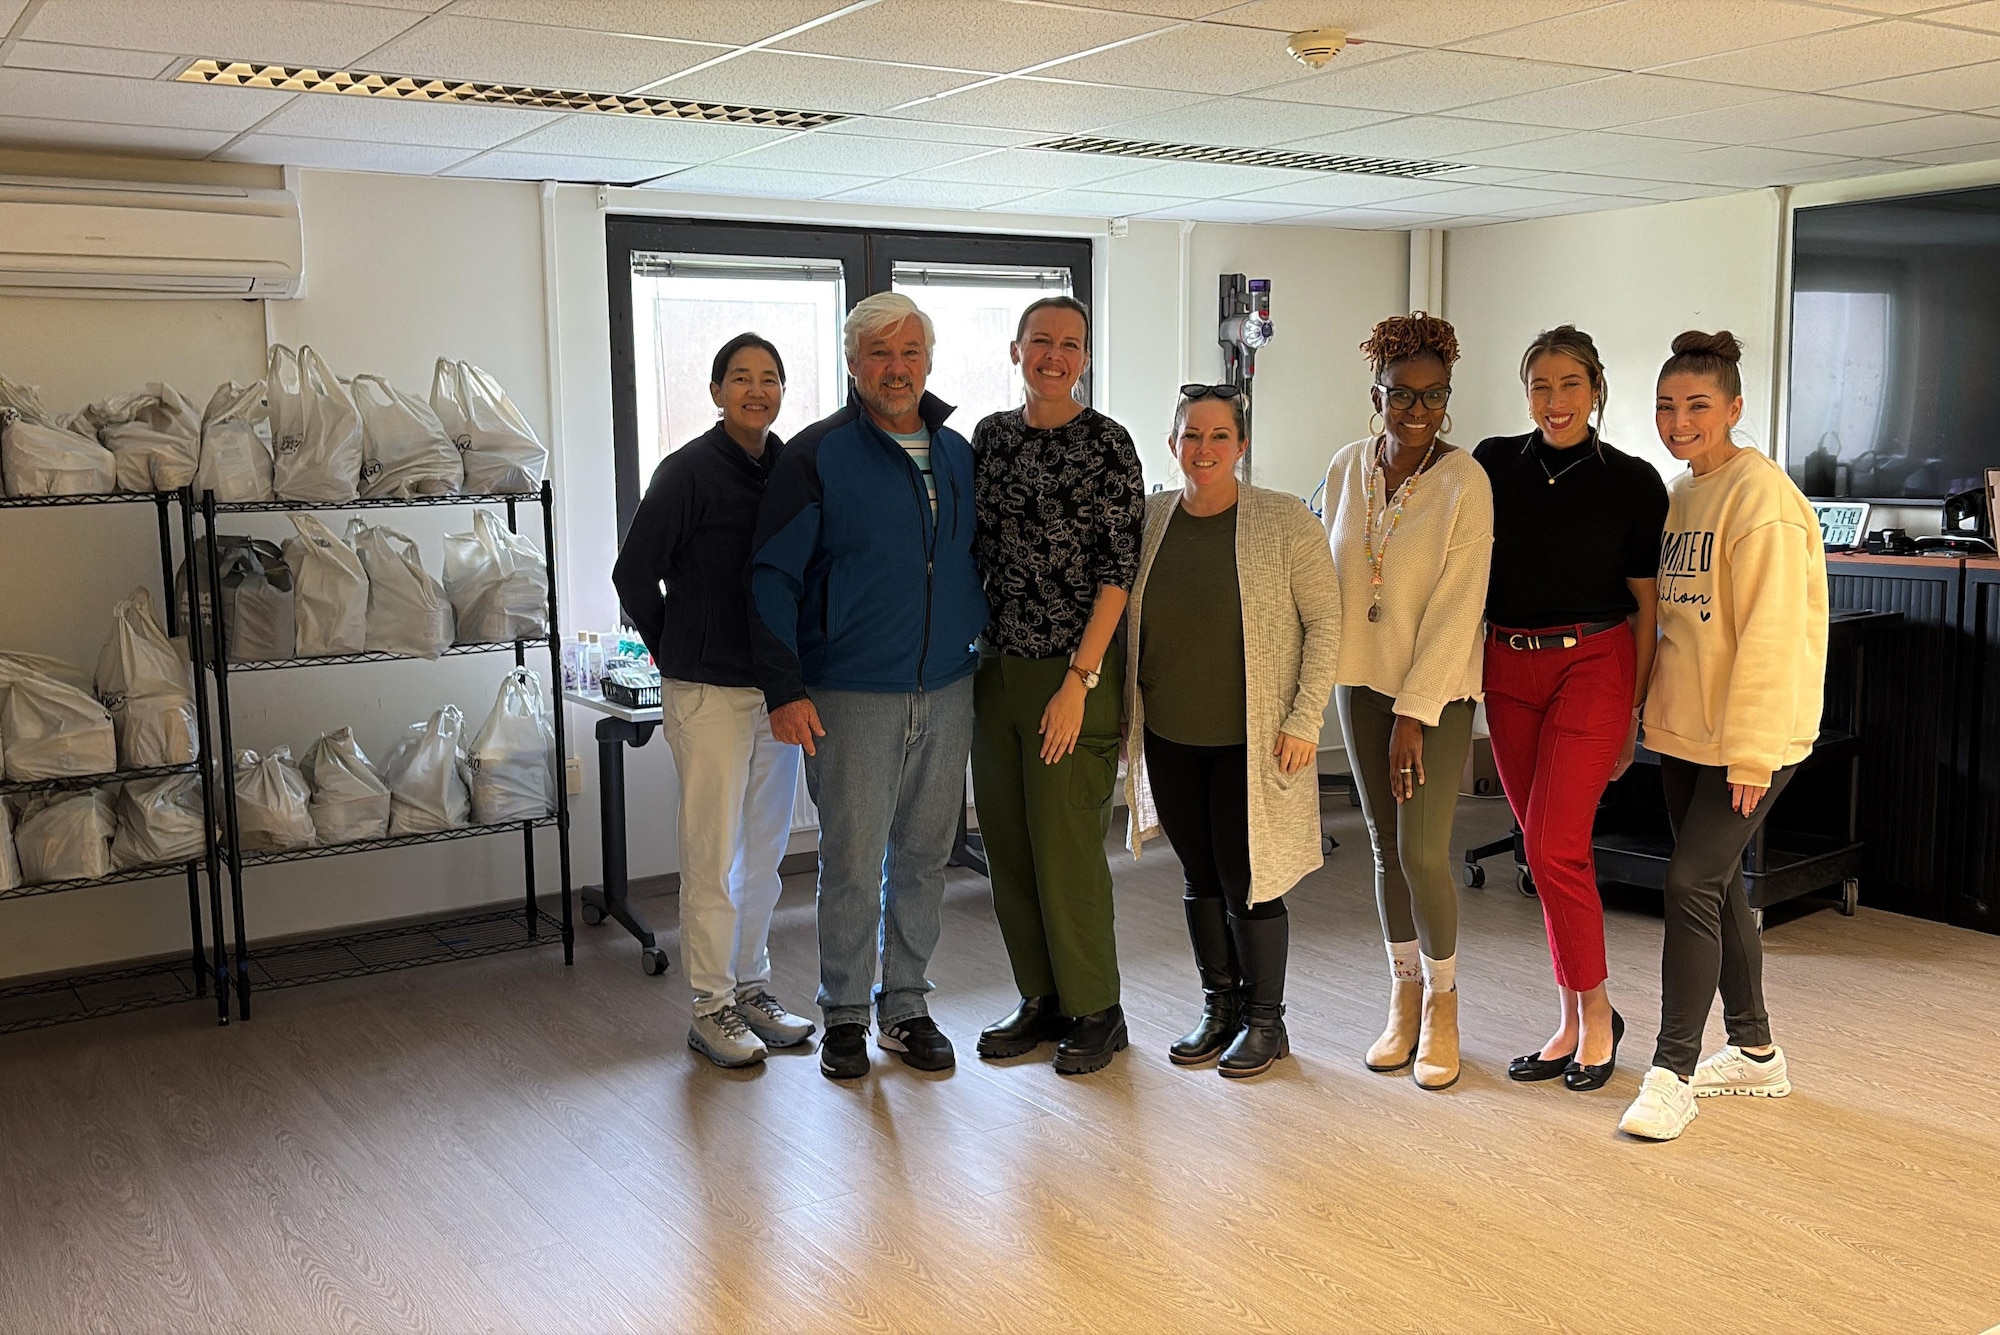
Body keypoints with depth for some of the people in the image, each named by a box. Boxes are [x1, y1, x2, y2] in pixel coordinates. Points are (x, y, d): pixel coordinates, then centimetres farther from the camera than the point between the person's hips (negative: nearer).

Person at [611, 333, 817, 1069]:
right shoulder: (689, 471, -10)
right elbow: (634, 573, -8)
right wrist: (677, 652, 0)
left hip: (778, 685, 6)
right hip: (709, 694, -6)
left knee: (764, 849, 14)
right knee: (713, 855, 0)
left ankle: (751, 987, 27)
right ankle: (711, 1007, 11)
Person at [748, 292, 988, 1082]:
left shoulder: (958, 455, 11)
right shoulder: (818, 455, -5)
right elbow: (773, 577, -7)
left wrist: (989, 648, 12)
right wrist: (784, 688, -14)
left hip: (946, 692, 5)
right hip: (851, 696, -4)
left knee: (923, 855, 11)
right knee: (853, 859, 0)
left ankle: (905, 1005, 24)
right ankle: (845, 1015, 16)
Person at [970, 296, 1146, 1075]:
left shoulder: (1105, 444, -7)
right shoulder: (991, 436, 9)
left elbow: (1118, 570, -11)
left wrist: (1079, 681, -16)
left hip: (1073, 673, -6)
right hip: (997, 668, 6)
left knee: (1066, 846, -2)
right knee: (1007, 845, 10)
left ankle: (1095, 1010, 16)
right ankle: (1041, 999, 25)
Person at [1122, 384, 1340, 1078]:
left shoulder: (1284, 521, -9)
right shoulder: (1151, 517, 3)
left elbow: (1324, 621, -8)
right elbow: (1126, 619, 13)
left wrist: (1305, 718, -14)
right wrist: (1126, 712, 10)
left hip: (1251, 740, -4)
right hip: (1169, 736, 4)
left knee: (1247, 880, 0)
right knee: (1200, 878, 13)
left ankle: (1265, 1019, 19)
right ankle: (1219, 1007, 29)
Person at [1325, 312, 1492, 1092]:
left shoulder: (1463, 482, -13)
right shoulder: (1347, 469, 2)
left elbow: (1456, 609, -16)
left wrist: (1414, 714, -18)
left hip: (1436, 687, -4)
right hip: (1361, 679, 5)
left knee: (1422, 851, -9)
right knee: (1384, 845, 10)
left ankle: (1442, 1006, 14)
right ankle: (1404, 998, 25)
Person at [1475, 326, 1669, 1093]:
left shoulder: (1633, 483, -2)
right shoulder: (1495, 465, 4)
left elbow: (1647, 608, 0)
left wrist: (1632, 715, -2)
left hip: (1592, 665, -3)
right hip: (1508, 669, 4)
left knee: (1555, 846, -11)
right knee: (1544, 847, 8)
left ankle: (1597, 1014, 8)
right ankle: (1571, 1023, 19)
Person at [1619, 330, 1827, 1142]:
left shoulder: (1759, 495, -15)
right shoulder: (1679, 494, 11)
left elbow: (1770, 635, -19)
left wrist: (1749, 751, -20)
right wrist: (1644, 712, 14)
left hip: (1750, 738, -9)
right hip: (1684, 731, 9)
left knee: (1691, 884, -10)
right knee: (1717, 885, 14)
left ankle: (1672, 1074, 0)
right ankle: (1755, 1053, 28)